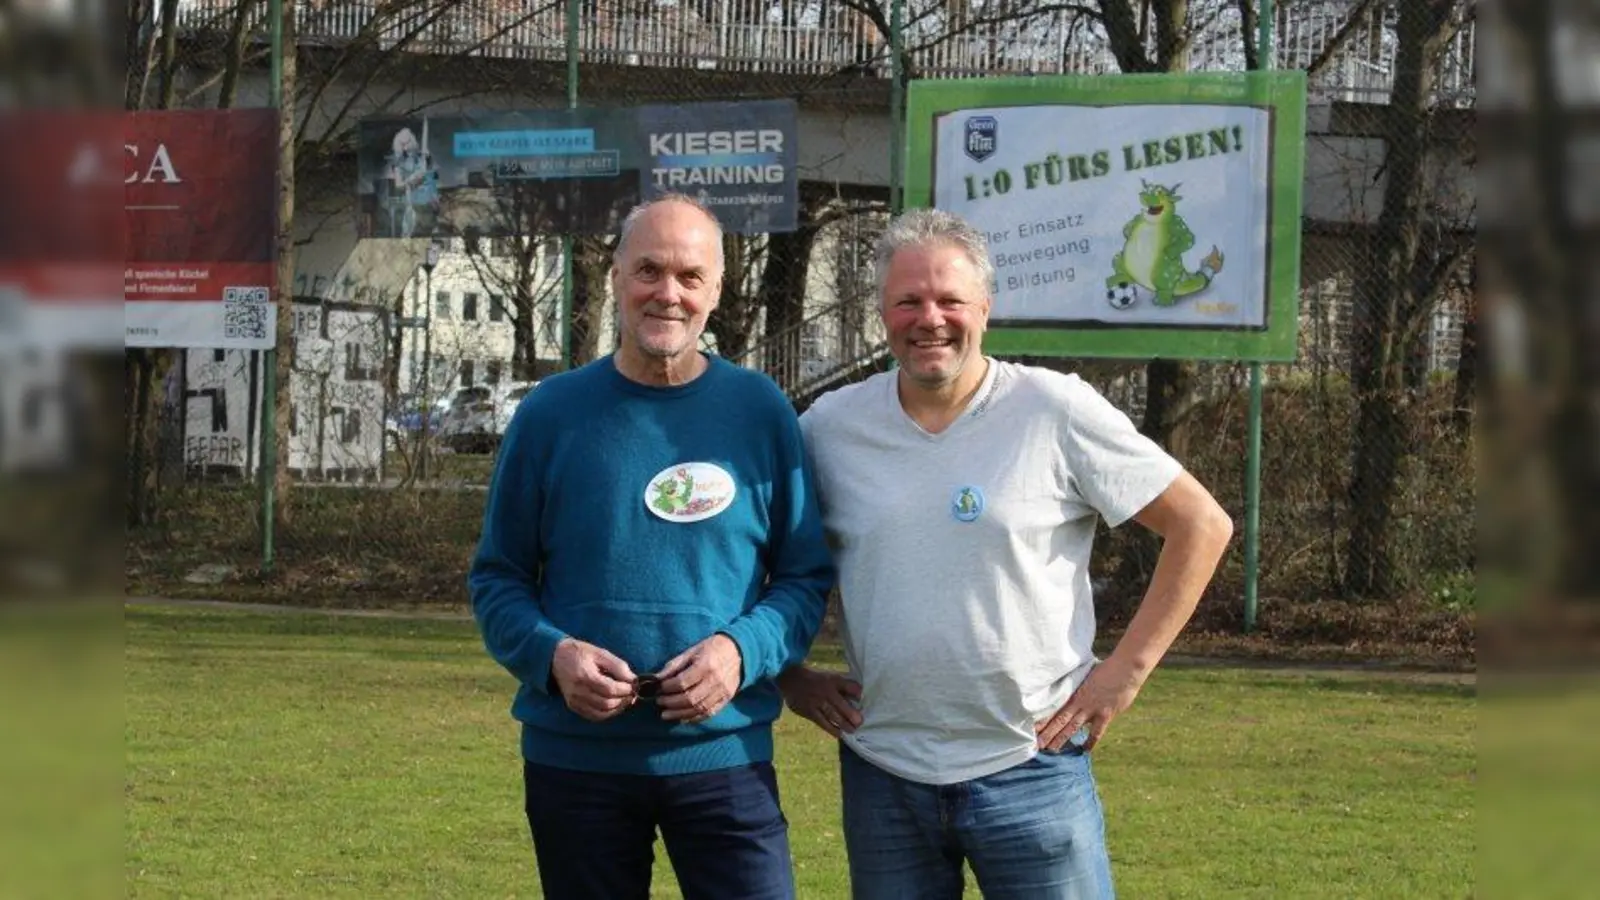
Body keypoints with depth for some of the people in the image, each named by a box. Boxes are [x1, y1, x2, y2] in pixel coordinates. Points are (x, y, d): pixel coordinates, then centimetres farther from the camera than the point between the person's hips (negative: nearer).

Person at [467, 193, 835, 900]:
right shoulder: (551, 413, 2)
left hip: (725, 754, -1)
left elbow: (806, 576, 5)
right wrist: (553, 654, -14)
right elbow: (496, 578, 6)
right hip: (574, 757, 1)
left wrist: (741, 650, -14)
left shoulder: (761, 411, 2)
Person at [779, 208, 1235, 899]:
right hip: (881, 772, 3)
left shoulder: (1055, 411, -6)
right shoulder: (829, 426, 3)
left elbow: (1202, 525, -3)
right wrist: (790, 677, 6)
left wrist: (1126, 670, -7)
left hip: (1029, 763, -3)